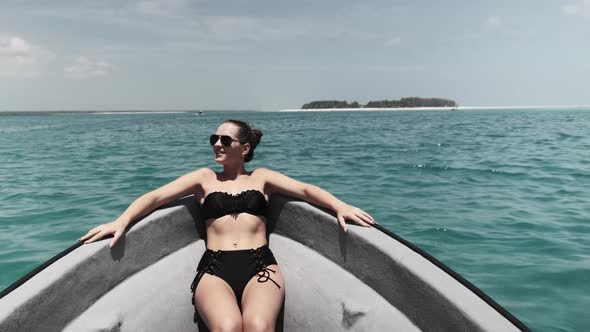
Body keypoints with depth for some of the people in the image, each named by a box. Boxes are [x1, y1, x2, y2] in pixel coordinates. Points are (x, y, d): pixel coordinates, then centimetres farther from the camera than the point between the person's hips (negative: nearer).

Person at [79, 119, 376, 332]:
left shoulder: (261, 177, 18)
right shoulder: (204, 178, 19)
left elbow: (305, 190, 8)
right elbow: (155, 197, 10)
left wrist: (340, 207, -10)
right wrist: (121, 221, -8)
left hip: (260, 265, 0)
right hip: (214, 269, 0)